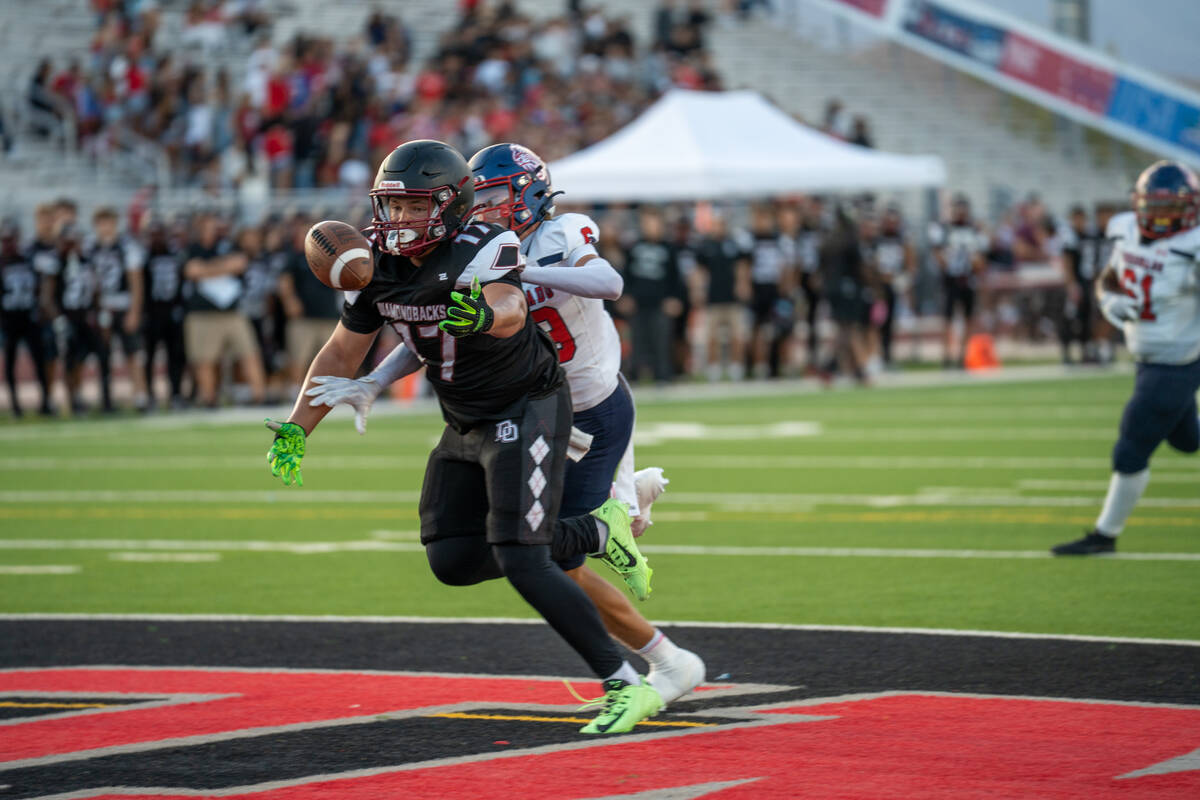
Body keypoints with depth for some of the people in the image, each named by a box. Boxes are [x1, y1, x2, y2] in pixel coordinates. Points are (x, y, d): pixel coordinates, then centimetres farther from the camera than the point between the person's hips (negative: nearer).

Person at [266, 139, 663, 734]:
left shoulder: (481, 251, -25)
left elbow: (511, 309, -47)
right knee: (452, 563, -1)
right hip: (465, 428, 8)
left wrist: (485, 315, -70)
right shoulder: (379, 266, -3)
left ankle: (627, 687, -8)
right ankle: (595, 534, 14)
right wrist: (295, 431, 3)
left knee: (520, 563, -18)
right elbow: (341, 356, 8)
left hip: (526, 412, -8)